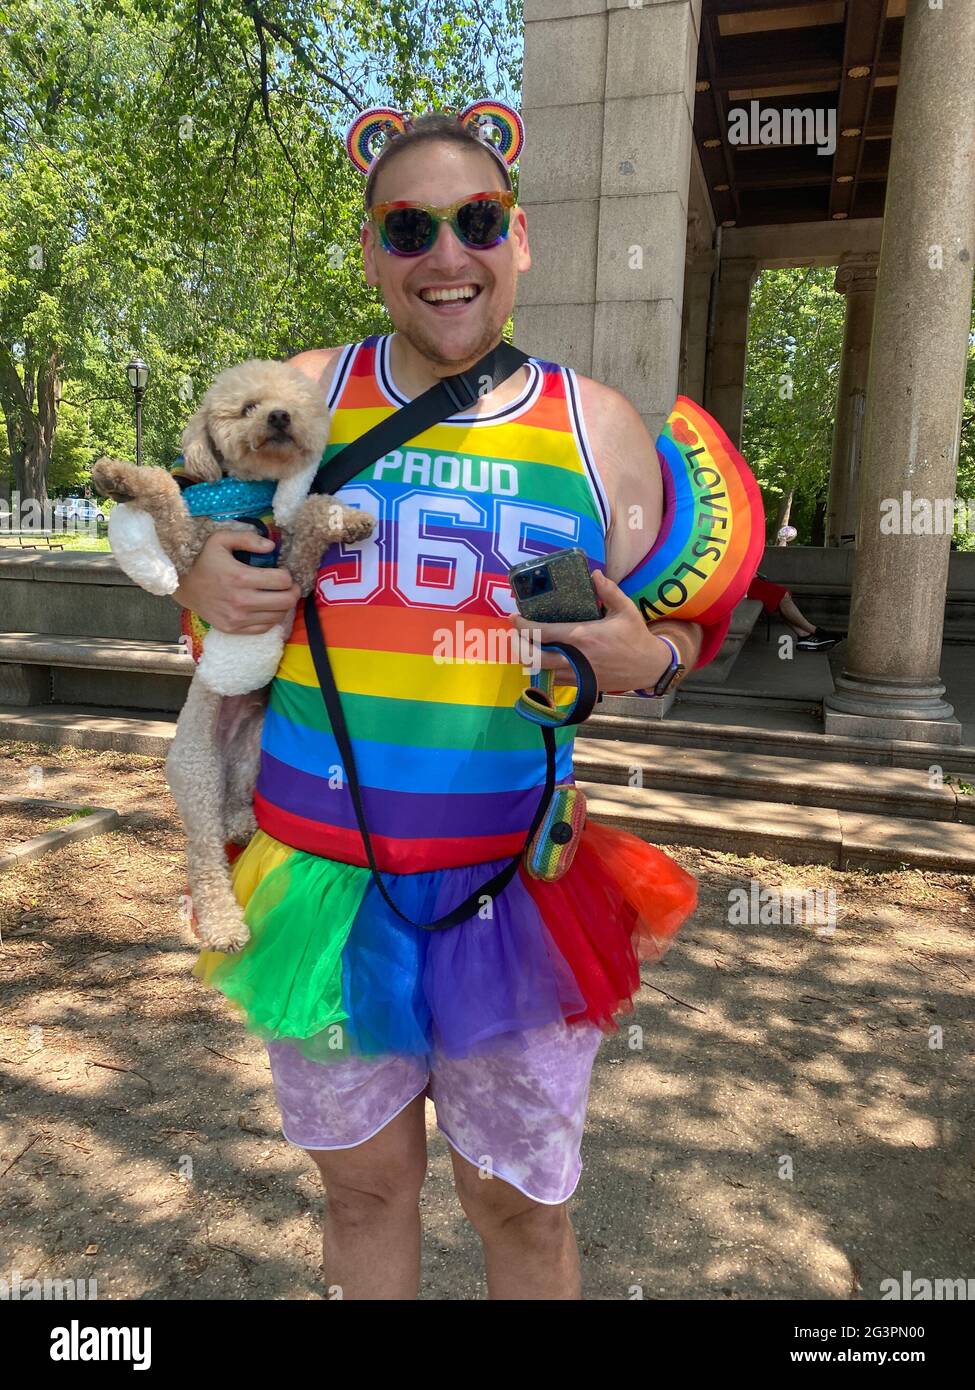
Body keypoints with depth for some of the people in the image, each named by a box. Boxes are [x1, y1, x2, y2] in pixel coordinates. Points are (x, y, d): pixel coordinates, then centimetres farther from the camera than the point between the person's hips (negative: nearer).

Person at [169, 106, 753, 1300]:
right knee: (363, 1183, 20)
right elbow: (198, 550, 12)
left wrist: (644, 656, -14)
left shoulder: (601, 430, 1)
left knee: (520, 1201, 18)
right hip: (322, 875, 1)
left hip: (517, 888, 0)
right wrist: (200, 585, -11)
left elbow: (685, 627, 8)